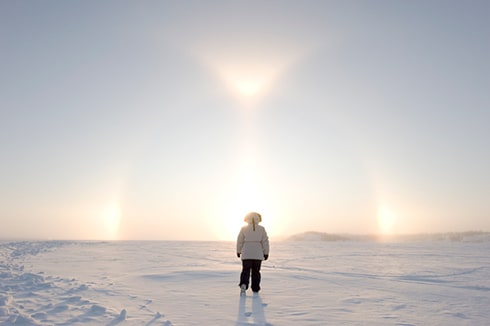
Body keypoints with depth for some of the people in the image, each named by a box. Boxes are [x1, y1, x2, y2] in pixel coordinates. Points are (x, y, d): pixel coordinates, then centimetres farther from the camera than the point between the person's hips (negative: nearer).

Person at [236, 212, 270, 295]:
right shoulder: (261, 229, 0)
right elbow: (265, 242, 0)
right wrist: (266, 253, 6)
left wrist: (238, 251, 13)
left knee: (245, 271, 2)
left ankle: (243, 284, -22)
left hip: (246, 253, -1)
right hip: (258, 254, 1)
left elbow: (239, 241, 2)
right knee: (256, 271, 13)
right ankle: (255, 289, 17)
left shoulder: (244, 228, -1)